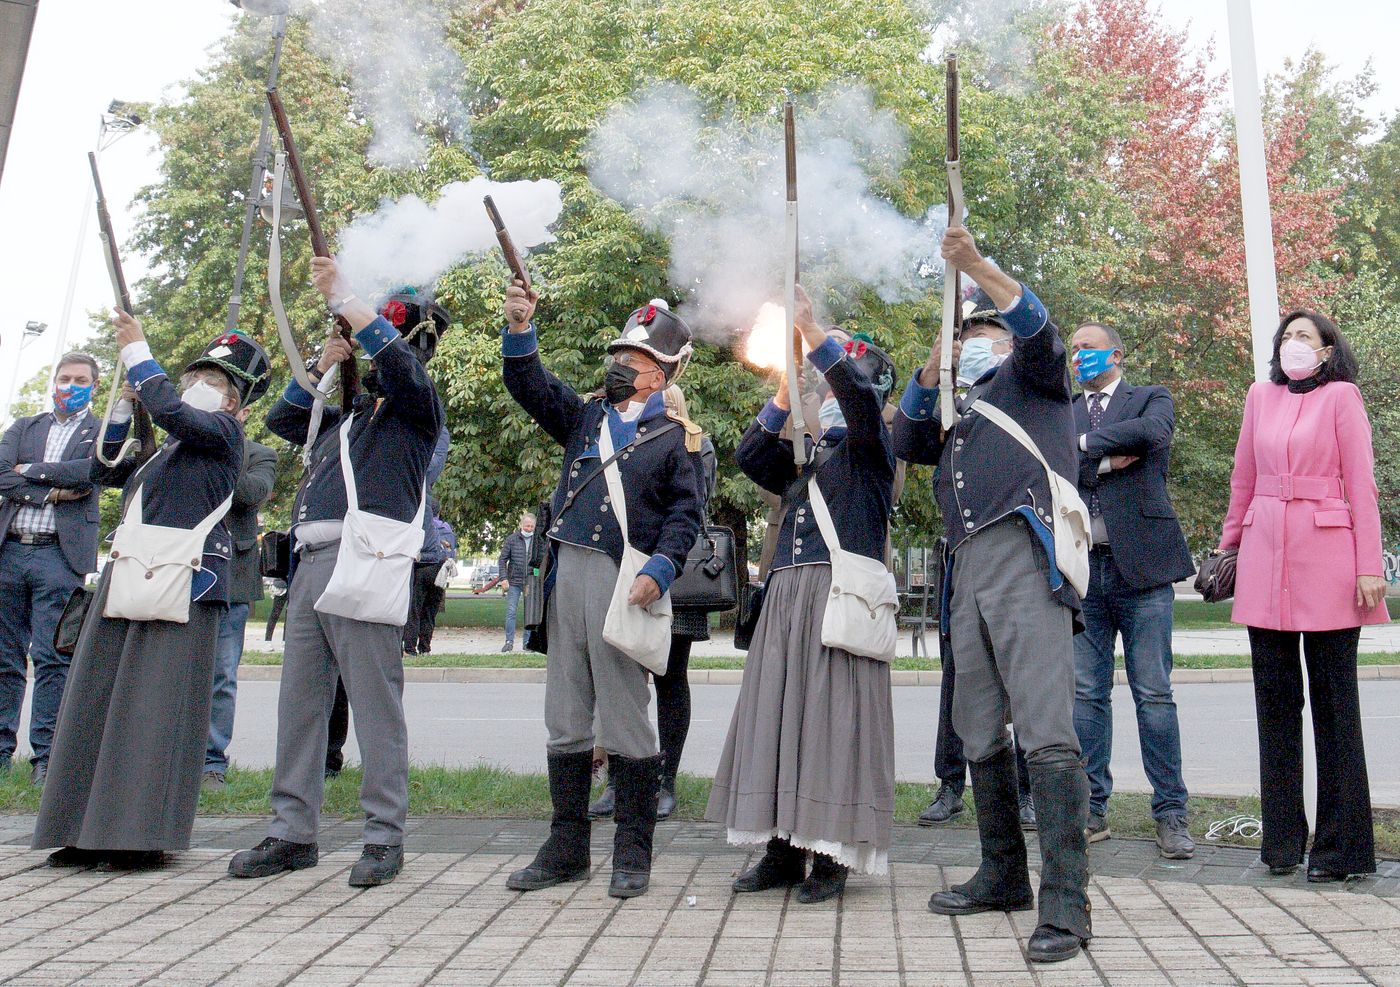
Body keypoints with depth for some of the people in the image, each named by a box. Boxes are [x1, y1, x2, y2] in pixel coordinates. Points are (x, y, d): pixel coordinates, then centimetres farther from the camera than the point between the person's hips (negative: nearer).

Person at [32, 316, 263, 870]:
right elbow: (106, 471, 28)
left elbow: (170, 409, -16)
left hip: (178, 587, -9)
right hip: (126, 582, 9)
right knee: (99, 703, 8)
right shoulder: (167, 448, 26)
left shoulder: (222, 430, 2)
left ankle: (147, 834, -3)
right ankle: (96, 831, 16)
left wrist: (136, 352, -3)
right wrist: (124, 406, 19)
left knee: (157, 708, -9)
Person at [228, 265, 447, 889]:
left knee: (375, 704, -6)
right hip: (310, 564, 8)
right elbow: (281, 420, 36)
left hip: (364, 567, -8)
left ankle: (384, 837, 2)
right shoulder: (345, 418, 28)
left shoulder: (415, 409, 5)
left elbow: (400, 363, -15)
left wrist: (343, 299, -10)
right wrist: (321, 367, 23)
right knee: (299, 702, 8)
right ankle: (293, 832, 17)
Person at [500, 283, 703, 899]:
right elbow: (531, 387, 13)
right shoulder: (585, 416, 19)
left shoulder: (676, 437, 4)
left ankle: (632, 854, 12)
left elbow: (685, 515, -3)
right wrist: (519, 331, -1)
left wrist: (659, 571, -17)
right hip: (567, 573, 6)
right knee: (565, 720, 9)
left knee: (626, 722, 0)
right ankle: (566, 848, 20)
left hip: (624, 581, -5)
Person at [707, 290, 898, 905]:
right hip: (787, 594, 6)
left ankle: (832, 855, 1)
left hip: (842, 594, -6)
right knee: (777, 714, 4)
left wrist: (811, 330, -16)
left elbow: (861, 397, -11)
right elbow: (750, 457, 15)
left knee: (833, 715, -7)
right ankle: (784, 848, 11)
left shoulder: (870, 449, 6)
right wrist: (785, 393, 10)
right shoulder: (805, 457, 23)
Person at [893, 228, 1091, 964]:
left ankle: (1065, 902, -13)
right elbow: (906, 440, 20)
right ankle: (1004, 876, 20)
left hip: (1023, 552, -7)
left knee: (1046, 731, -14)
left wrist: (977, 268, -10)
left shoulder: (1031, 378, 17)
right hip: (968, 566, 7)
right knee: (980, 734, 9)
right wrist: (933, 365, 15)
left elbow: (1037, 326, -2)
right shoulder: (958, 412, 32)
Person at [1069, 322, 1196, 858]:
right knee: (1086, 695, 5)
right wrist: (1105, 461, -9)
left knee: (1154, 695, 0)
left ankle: (1170, 813, 9)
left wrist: (1083, 444, -6)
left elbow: (1152, 432, -15)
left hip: (1141, 565, -3)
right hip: (1083, 570, 3)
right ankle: (1092, 809, 14)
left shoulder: (1151, 398, 9)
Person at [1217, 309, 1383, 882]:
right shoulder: (1260, 396, 14)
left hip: (1325, 555, -4)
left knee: (1333, 702, 1)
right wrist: (1228, 545, 16)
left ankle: (1342, 845, 11)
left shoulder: (1341, 397, 2)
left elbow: (1361, 485, -3)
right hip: (1265, 555, 4)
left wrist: (1369, 567, -9)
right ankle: (1283, 840, 17)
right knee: (1275, 701, 7)